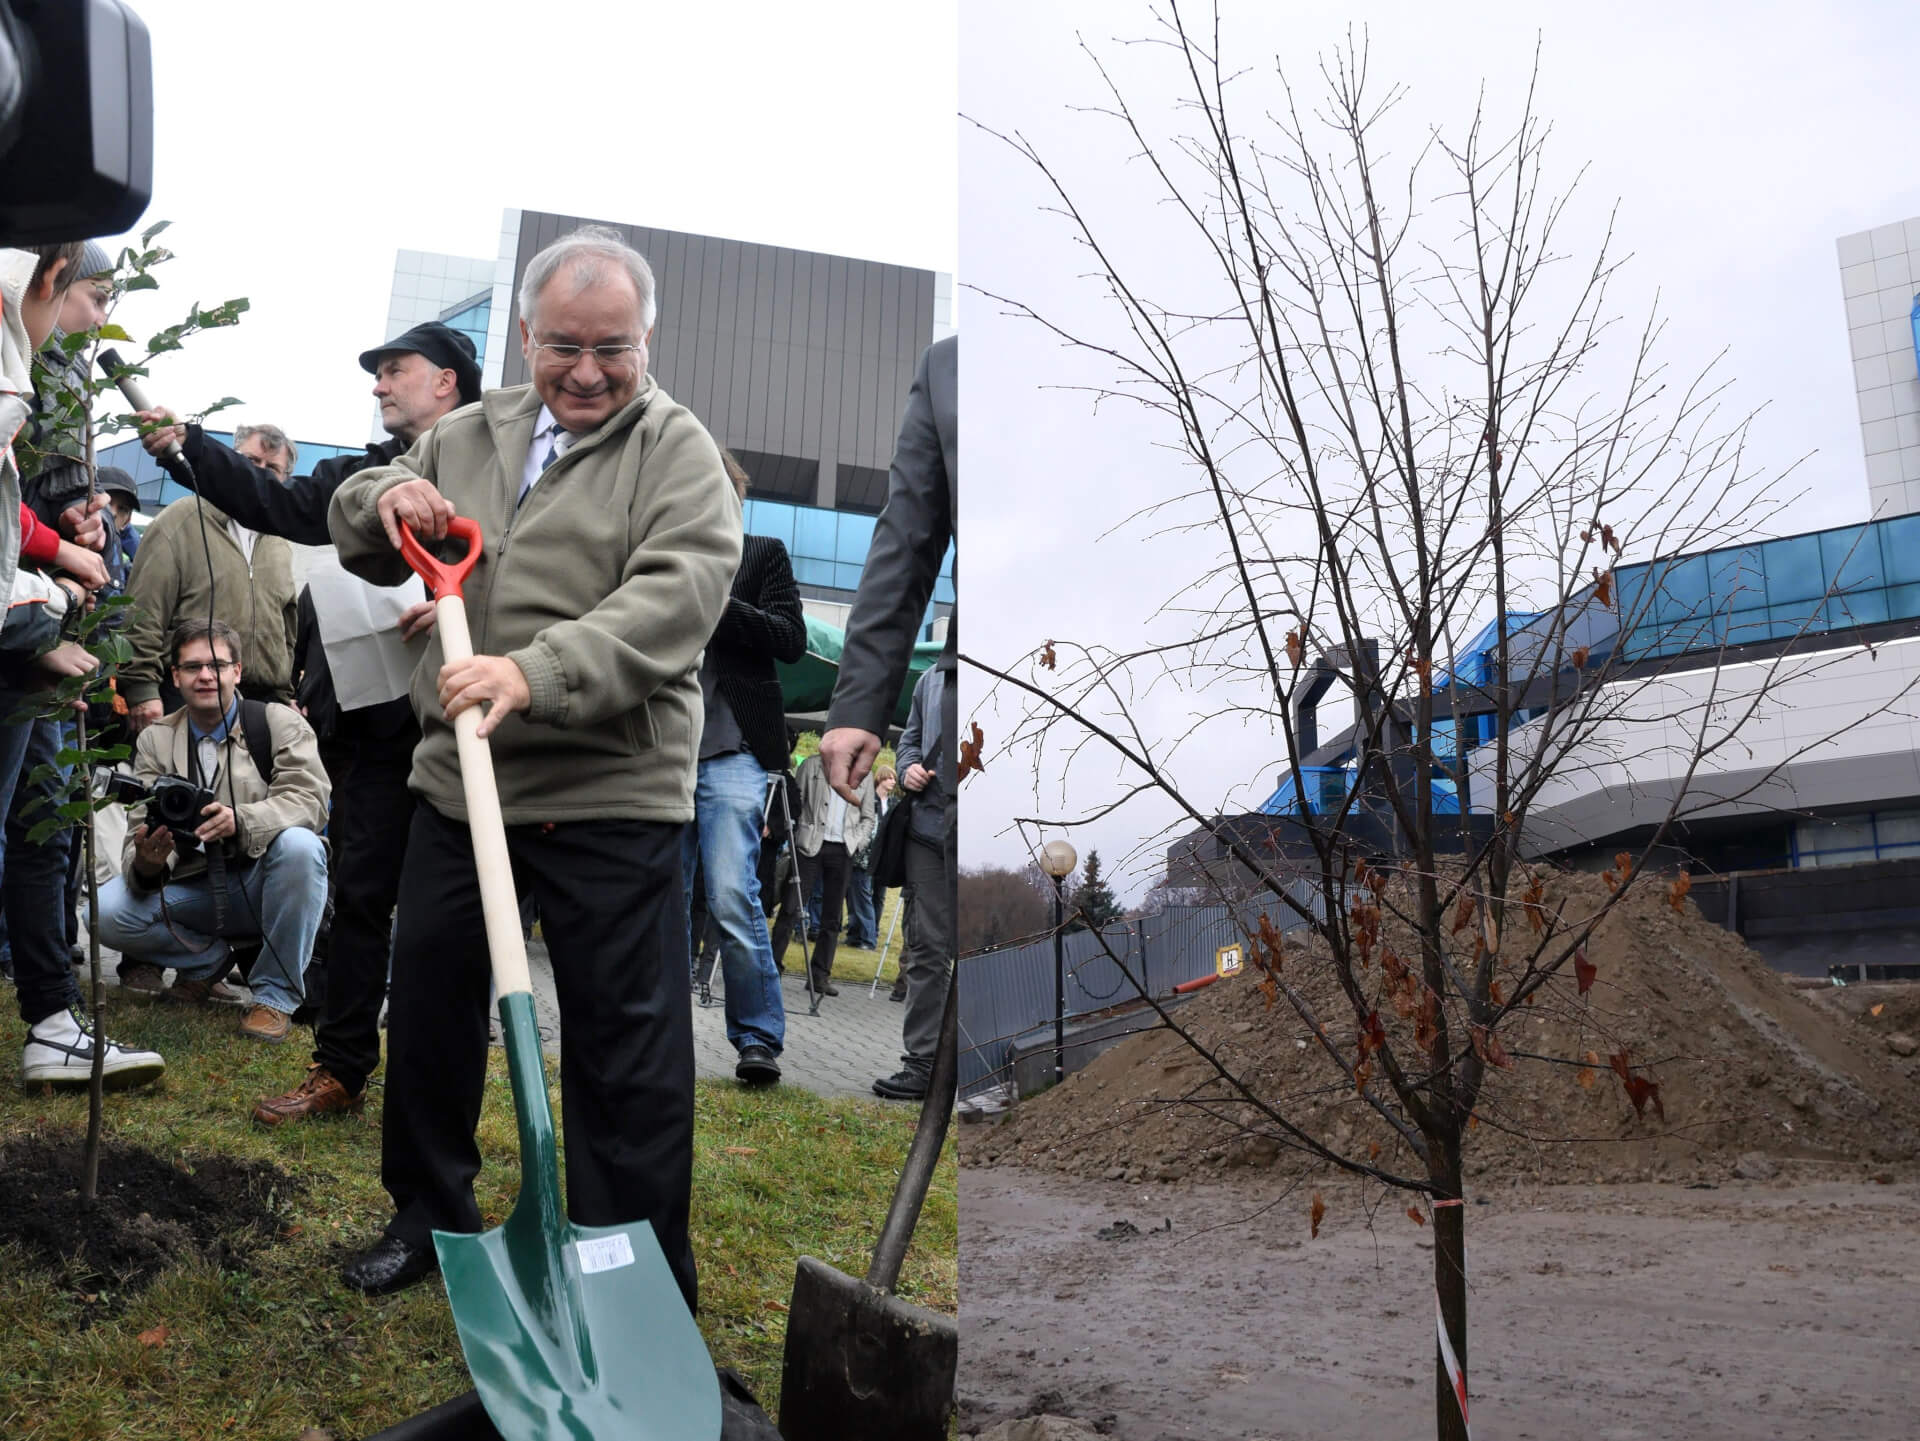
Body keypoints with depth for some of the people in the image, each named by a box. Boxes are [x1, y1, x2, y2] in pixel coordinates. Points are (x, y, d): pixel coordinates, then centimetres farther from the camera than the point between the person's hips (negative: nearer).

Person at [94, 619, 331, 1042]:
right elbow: (143, 832, -3)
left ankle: (276, 995, -18)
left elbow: (310, 800, -18)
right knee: (108, 911, -22)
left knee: (299, 844, -35)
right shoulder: (155, 741, 6)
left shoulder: (280, 722, -3)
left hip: (266, 886, -3)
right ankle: (207, 960, 9)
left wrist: (241, 820, -36)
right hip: (194, 888, 3)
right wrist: (145, 865, -28)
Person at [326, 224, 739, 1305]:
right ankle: (431, 1213, 38)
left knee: (628, 1049, 0)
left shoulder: (678, 450, -5)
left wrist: (537, 673, -33)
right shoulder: (472, 433, 14)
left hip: (612, 800, -6)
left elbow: (677, 599, -20)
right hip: (457, 781, 6)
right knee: (429, 1008, 17)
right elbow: (365, 551, 22)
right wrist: (384, 496, -2)